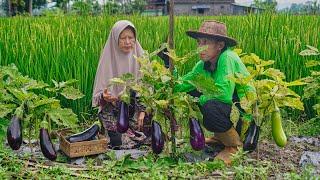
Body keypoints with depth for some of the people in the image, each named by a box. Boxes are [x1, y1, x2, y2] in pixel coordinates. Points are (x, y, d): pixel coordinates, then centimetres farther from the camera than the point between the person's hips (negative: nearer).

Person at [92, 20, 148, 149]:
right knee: (119, 142, -20)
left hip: (135, 113, 2)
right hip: (113, 114, -2)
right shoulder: (108, 60, -5)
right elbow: (98, 94, -2)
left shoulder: (140, 58, -1)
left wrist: (143, 112, -12)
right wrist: (104, 97, -26)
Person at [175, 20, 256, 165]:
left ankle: (235, 145, -5)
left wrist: (199, 99, -17)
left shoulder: (227, 58, -22)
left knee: (210, 107, -33)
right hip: (229, 105, 9)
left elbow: (224, 93, -32)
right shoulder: (204, 64, 1)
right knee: (190, 94, 5)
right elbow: (182, 85, -5)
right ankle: (221, 136, 17)